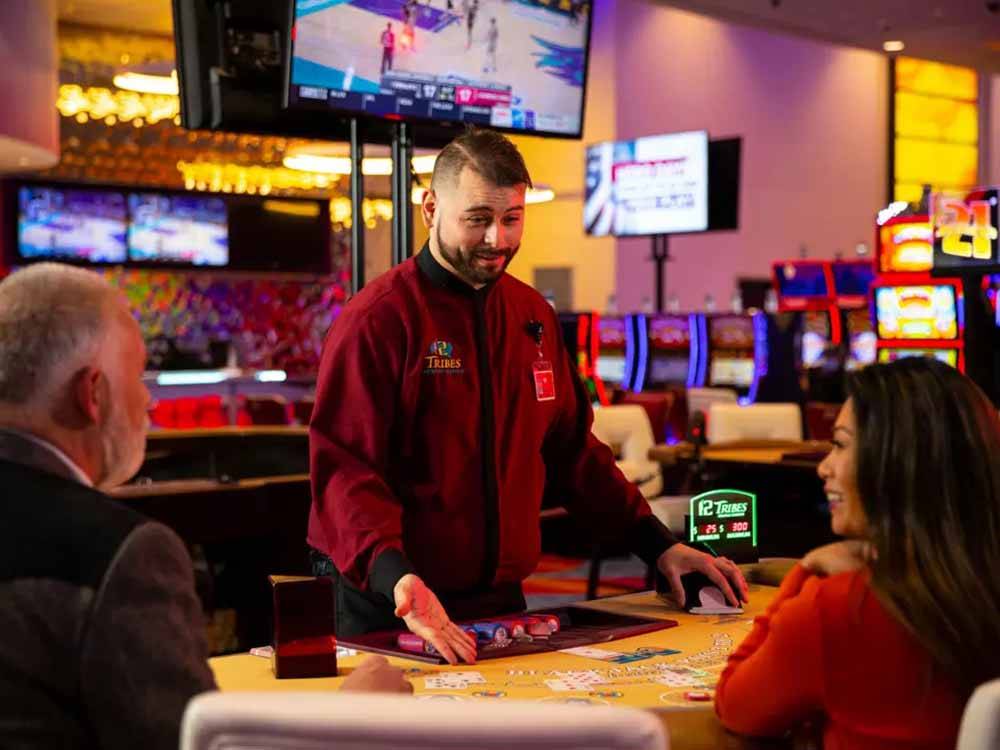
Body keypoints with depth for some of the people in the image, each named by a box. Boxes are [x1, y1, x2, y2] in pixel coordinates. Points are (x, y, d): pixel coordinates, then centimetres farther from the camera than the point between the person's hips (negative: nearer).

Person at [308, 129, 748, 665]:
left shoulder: (533, 315, 10)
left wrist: (659, 545, 9)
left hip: (500, 600, 6)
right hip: (388, 608, -6)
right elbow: (344, 467, -19)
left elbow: (571, 451, 16)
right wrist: (395, 576, -35)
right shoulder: (377, 319, -12)